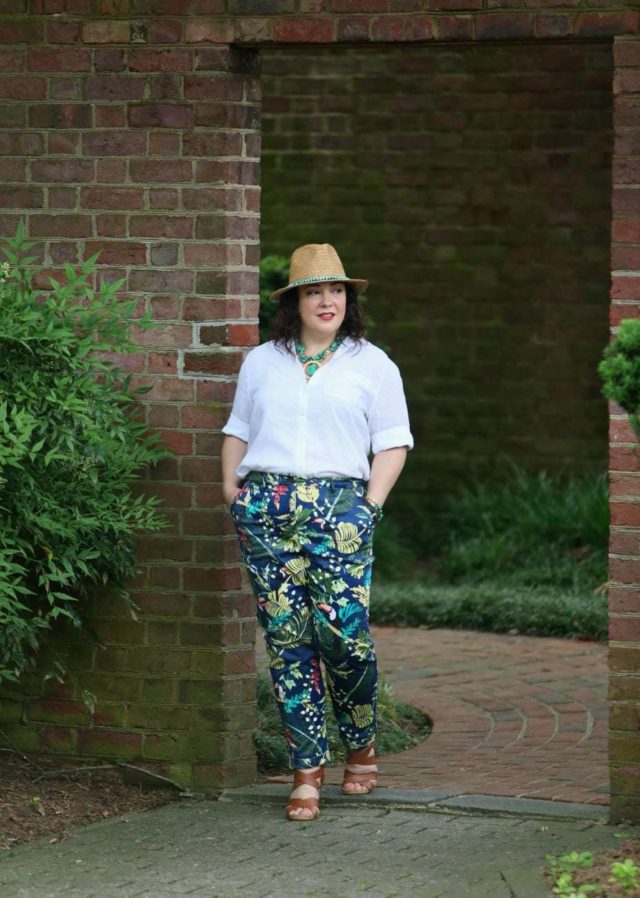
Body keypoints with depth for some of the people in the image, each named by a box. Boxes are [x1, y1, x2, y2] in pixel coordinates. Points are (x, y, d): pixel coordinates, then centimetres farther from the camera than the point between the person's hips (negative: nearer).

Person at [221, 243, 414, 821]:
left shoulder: (371, 363, 10)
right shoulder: (261, 362, 17)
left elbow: (393, 442, 7)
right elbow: (238, 430, 23)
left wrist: (371, 505, -4)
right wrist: (231, 488, 9)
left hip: (339, 507, -2)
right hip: (266, 508, 2)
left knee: (343, 629, -12)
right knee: (285, 636, -2)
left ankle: (362, 746, 12)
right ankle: (308, 768, 2)